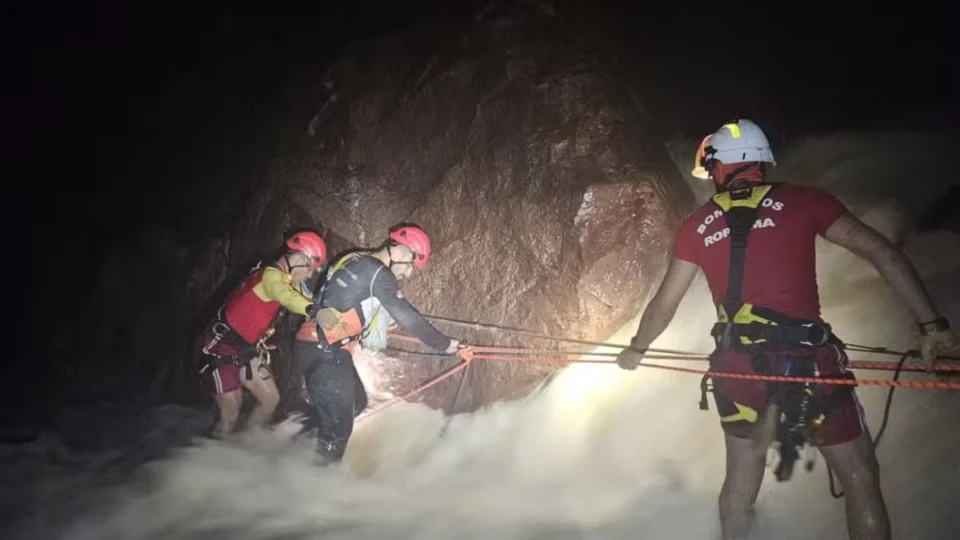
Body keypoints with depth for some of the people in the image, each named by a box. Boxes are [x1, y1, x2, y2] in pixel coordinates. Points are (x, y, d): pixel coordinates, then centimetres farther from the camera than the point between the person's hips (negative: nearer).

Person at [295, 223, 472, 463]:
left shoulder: (358, 262, 14)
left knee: (356, 402, 24)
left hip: (320, 346, 10)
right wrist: (450, 346, -10)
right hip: (324, 351, -10)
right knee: (338, 425, -4)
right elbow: (408, 318, -15)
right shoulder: (377, 272, -13)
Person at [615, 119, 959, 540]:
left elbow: (664, 304, 12)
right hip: (808, 359, -2)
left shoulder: (697, 226, 8)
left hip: (737, 364, 3)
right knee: (861, 482, 10)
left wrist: (636, 349, 28)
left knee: (742, 478, 22)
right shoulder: (803, 201, 3)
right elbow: (880, 252, -4)